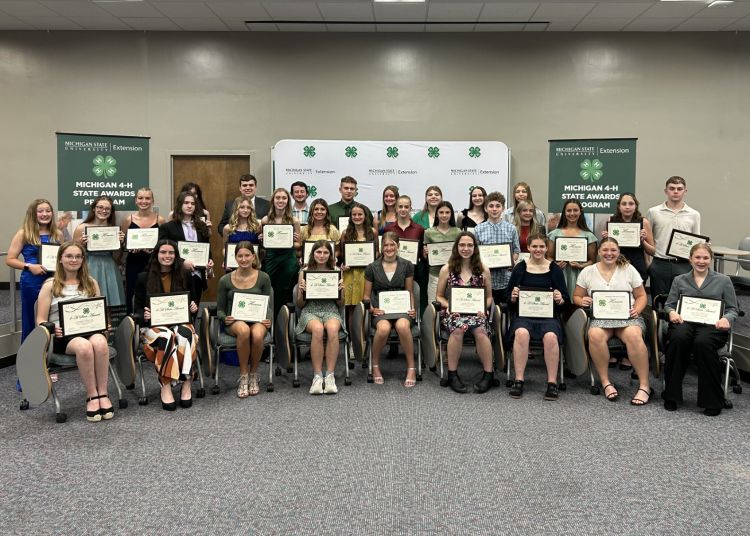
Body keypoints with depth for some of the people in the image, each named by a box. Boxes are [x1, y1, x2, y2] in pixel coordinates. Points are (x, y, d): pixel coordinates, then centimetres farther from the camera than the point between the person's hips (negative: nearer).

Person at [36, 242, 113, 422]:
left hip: (91, 331, 2)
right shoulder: (50, 285, 9)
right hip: (62, 335, -2)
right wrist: (52, 329, -16)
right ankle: (92, 396, -24)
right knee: (84, 347, -38)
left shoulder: (91, 283, 18)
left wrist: (104, 324, -6)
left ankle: (103, 394, -28)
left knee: (100, 343, -36)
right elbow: (41, 321, 6)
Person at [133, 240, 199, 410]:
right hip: (154, 325, -1)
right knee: (167, 336, -36)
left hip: (181, 321, 1)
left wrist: (194, 308, -7)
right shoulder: (144, 278, 8)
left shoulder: (184, 275, 12)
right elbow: (137, 308, 8)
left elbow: (193, 302, 17)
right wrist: (144, 315, -14)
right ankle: (165, 386, -30)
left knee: (185, 335, -36)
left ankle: (186, 383, -30)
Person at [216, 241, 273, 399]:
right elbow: (220, 309, 11)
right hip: (235, 321, 0)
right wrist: (225, 318, -11)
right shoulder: (225, 280, 4)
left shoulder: (263, 278, 5)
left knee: (257, 335, -37)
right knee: (244, 330, -38)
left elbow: (268, 305, 9)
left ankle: (253, 374, -10)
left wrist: (268, 319, -11)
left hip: (257, 319, 0)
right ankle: (243, 375, -20)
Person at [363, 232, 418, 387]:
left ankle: (411, 368, -21)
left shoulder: (407, 266, 11)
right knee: (384, 328, -36)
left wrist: (412, 308, 0)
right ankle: (375, 366, -11)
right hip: (380, 309, 0)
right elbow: (366, 295, 12)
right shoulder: (372, 268, 9)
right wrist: (372, 308, -6)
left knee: (402, 326, -37)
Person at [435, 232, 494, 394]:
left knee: (480, 331, -34)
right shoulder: (446, 269, 8)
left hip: (476, 313, 1)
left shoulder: (483, 270, 10)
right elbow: (439, 296, 12)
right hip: (453, 313, 0)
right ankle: (452, 374, -23)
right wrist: (448, 306, -9)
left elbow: (489, 296, 15)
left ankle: (488, 374, -19)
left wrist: (483, 308, -6)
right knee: (458, 328, -36)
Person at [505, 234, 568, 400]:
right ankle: (518, 380, -25)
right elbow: (508, 299, 10)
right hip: (523, 315, 0)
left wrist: (560, 299, -13)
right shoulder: (520, 268, 10)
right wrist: (513, 297, -13)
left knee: (551, 336, -32)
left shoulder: (555, 269, 10)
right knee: (521, 333, -33)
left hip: (549, 316, 0)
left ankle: (552, 382, -21)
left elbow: (566, 300, 9)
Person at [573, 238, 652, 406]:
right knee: (595, 335, -35)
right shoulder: (588, 272, 11)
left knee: (633, 335, -34)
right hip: (600, 316, 0)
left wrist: (637, 309, -7)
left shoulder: (629, 270, 12)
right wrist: (582, 301, -10)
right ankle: (605, 382, -20)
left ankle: (644, 386, -25)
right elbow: (576, 297, 13)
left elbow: (641, 296, 14)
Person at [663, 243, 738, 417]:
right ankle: (672, 395, -25)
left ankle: (712, 401, -24)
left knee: (702, 342, -38)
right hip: (685, 322, 1)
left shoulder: (723, 280, 17)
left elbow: (733, 309, 14)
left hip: (712, 325, -1)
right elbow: (669, 305, 17)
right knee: (678, 338, -37)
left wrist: (726, 318, -8)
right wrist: (672, 312, -7)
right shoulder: (679, 280, 22)